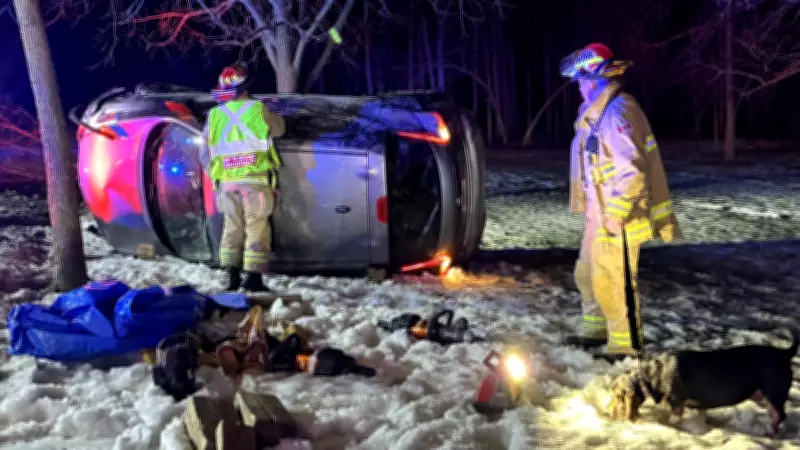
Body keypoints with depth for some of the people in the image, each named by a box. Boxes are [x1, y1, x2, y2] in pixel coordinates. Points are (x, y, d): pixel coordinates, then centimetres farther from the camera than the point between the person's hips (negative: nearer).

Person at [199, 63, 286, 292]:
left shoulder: (214, 116, 6)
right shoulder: (258, 110, -3)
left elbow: (205, 155, 11)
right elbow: (279, 128, 16)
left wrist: (214, 175, 25)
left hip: (227, 182, 3)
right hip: (255, 180, -3)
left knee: (232, 227, 13)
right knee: (257, 228, 2)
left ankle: (232, 277, 13)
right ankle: (253, 277, 0)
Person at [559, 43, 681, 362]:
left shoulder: (617, 113, -21)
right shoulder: (598, 113, 11)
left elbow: (633, 171, -26)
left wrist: (615, 215, -21)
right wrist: (590, 208, 21)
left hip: (617, 219, -10)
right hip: (600, 215, 10)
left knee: (614, 283, -2)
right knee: (587, 275, 21)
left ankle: (626, 348, 12)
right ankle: (596, 331, 37)